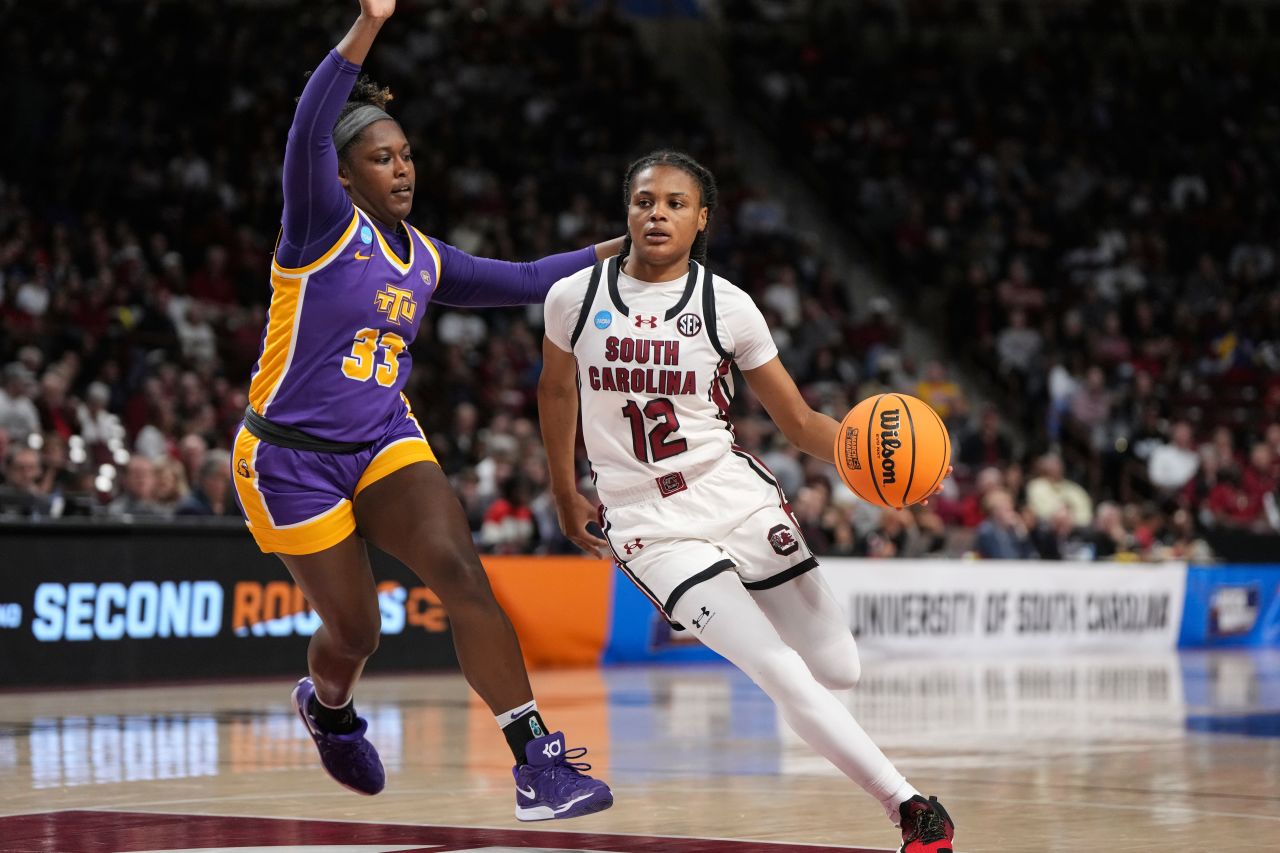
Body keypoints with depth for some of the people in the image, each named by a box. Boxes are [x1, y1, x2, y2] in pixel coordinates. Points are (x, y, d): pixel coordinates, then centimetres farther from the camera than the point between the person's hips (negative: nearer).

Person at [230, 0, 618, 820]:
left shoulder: (425, 260, 9)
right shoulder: (324, 227, -10)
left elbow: (524, 282, 21)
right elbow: (307, 134, -29)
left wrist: (616, 250, 14)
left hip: (386, 443, 5)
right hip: (293, 459, -5)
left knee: (462, 572, -19)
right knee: (356, 632, 4)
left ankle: (538, 760, -21)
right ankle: (328, 706, 42)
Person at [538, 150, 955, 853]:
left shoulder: (728, 307, -4)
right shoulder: (574, 298, -3)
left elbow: (798, 421, 2)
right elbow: (557, 389, 17)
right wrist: (566, 496, 21)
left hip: (736, 496, 2)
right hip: (650, 524, -2)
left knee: (841, 670, 2)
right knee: (787, 680, -17)